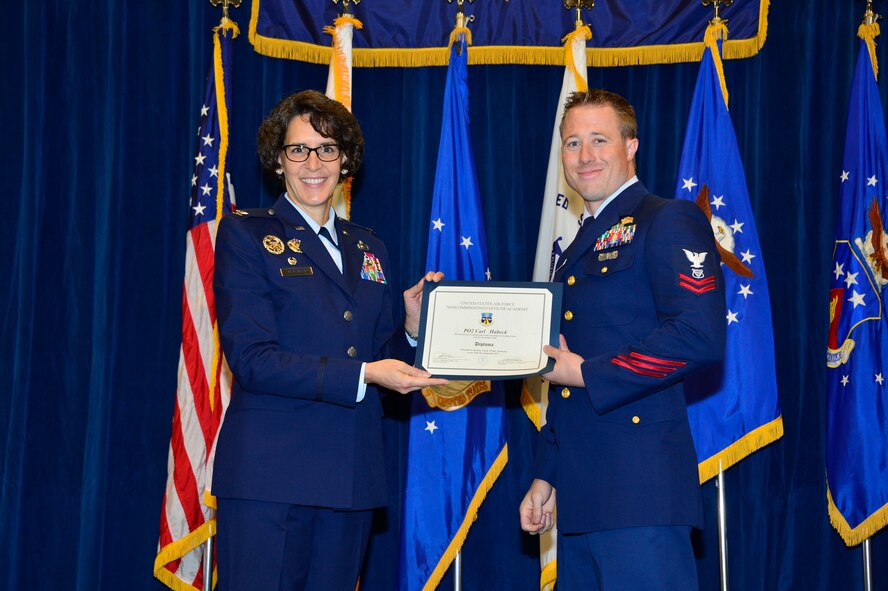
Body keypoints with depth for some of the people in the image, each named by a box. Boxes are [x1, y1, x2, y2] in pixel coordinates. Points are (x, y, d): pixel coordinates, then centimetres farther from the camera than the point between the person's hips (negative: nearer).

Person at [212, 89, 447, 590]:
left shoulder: (369, 249, 17)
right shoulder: (246, 235, 1)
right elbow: (251, 358, -10)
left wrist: (412, 326, -4)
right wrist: (361, 375, -17)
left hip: (353, 475, 5)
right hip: (270, 475, -5)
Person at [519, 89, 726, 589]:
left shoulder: (668, 221, -4)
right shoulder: (579, 251, 23)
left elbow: (700, 337, -18)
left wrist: (586, 374, -12)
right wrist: (546, 477, 21)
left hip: (640, 491, -8)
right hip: (580, 497, 9)